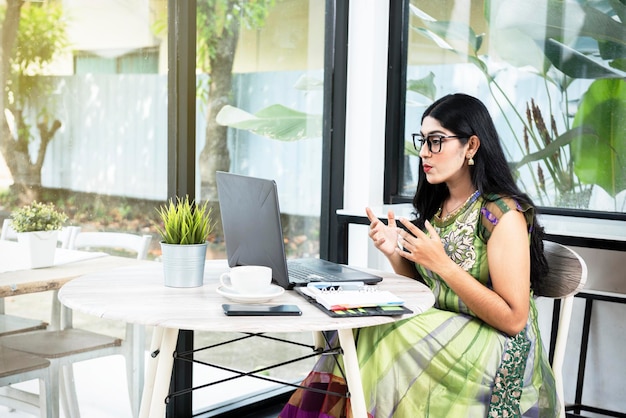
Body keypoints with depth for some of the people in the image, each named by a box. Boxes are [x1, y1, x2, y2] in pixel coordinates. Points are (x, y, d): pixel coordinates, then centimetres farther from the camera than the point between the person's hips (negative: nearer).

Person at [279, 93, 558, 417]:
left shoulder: (502, 215, -13)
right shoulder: (436, 205, 8)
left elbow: (514, 319, -18)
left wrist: (442, 264, -21)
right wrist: (395, 253, -5)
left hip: (496, 352, -6)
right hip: (436, 329, 6)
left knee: (374, 342, -23)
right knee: (355, 339, -19)